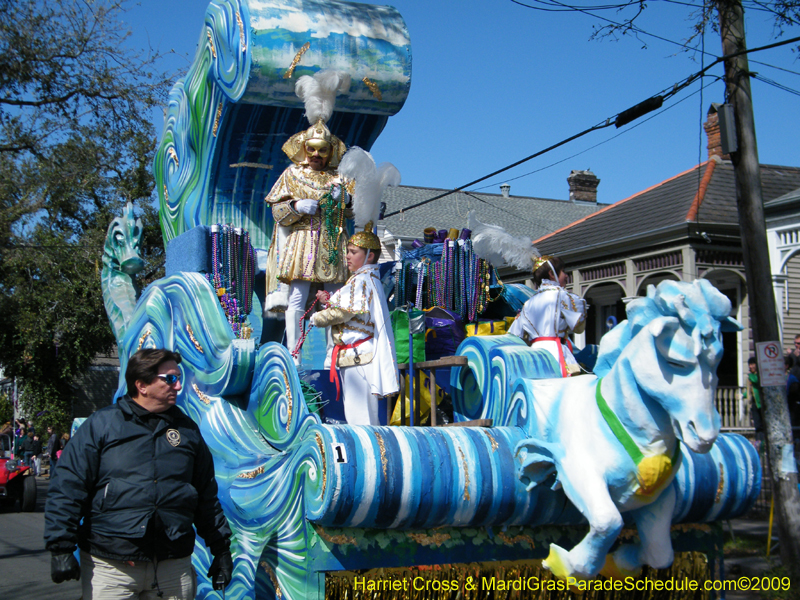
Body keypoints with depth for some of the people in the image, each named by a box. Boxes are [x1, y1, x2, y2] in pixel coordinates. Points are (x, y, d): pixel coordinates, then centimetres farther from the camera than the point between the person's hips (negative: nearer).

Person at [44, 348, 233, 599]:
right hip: (111, 568, -3)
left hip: (174, 568, 3)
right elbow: (67, 489, -2)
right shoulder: (101, 425, 1)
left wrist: (221, 549, 15)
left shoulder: (187, 429, 12)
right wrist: (61, 549, -8)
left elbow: (207, 496, 16)